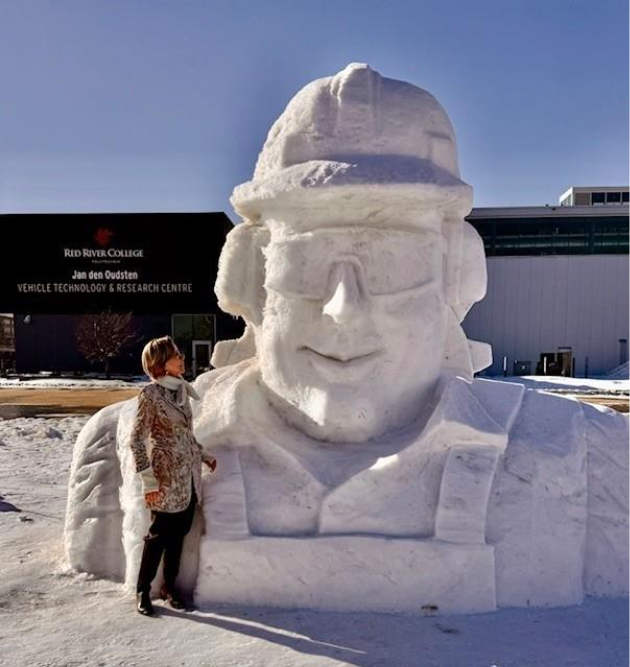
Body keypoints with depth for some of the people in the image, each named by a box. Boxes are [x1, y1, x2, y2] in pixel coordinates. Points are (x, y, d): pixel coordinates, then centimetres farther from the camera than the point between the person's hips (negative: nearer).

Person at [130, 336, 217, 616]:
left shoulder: (181, 389, 8)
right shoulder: (150, 394, -13)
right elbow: (136, 440, -13)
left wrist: (204, 456, 18)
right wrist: (148, 481, -16)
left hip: (189, 478, 6)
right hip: (167, 479, -6)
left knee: (179, 533, 14)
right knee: (160, 534, 4)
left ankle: (169, 586, 30)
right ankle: (143, 591, 22)